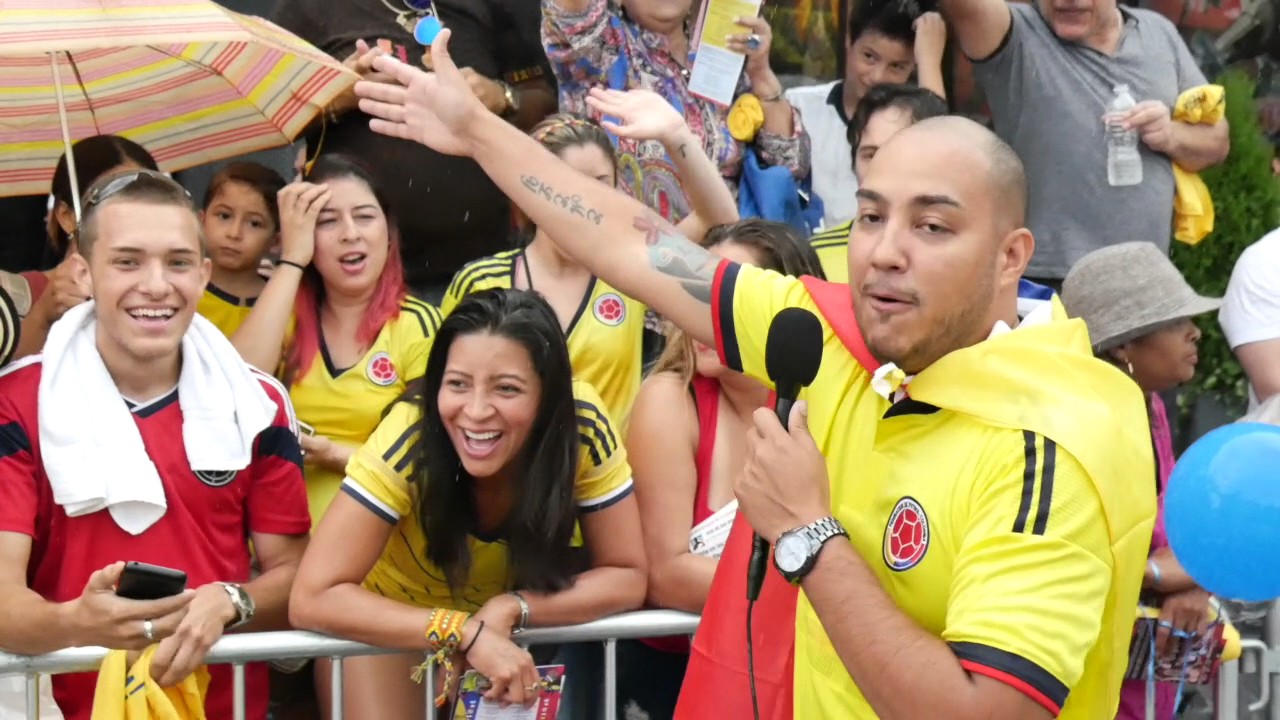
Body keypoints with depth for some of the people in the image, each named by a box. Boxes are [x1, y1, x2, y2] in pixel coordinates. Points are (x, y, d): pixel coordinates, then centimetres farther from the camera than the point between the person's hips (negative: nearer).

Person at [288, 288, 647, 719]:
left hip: (505, 631, 3)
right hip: (392, 628, -2)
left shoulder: (583, 428, -27)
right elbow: (313, 598, -34)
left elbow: (628, 577, -18)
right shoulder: (410, 437, -33)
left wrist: (512, 609, -32)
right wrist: (466, 631, -41)